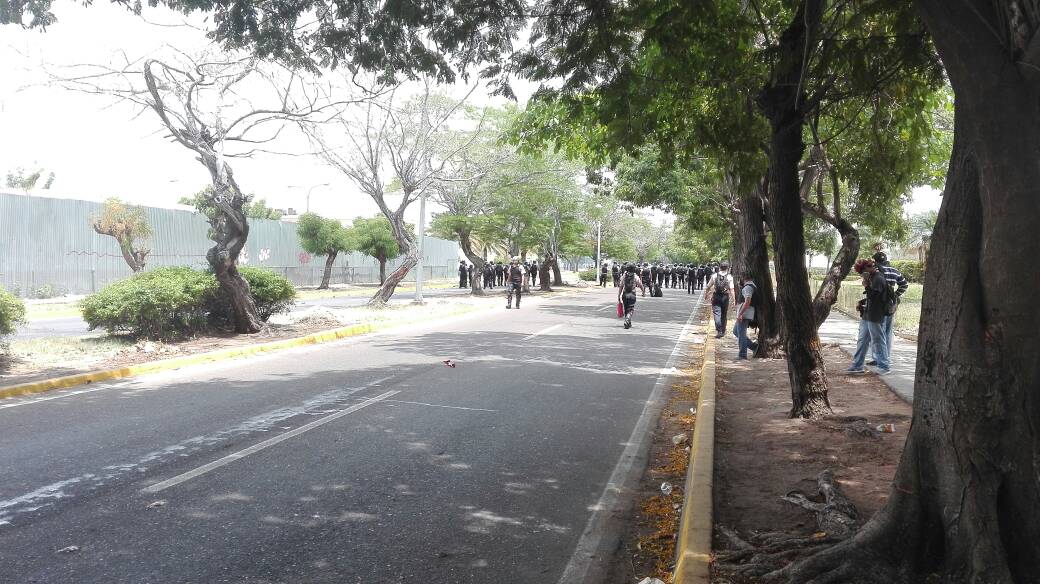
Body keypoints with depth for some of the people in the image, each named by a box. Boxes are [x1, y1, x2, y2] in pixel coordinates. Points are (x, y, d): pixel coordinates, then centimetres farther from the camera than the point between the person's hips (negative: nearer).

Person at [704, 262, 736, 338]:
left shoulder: (714, 276, 1)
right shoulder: (729, 277, -4)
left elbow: (708, 287, 6)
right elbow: (731, 289, -11)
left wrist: (706, 295, 20)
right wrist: (733, 299, -6)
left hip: (716, 296, 0)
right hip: (725, 297, 0)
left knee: (717, 313, -5)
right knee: (723, 315, 14)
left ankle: (719, 330, -21)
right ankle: (723, 331, 25)